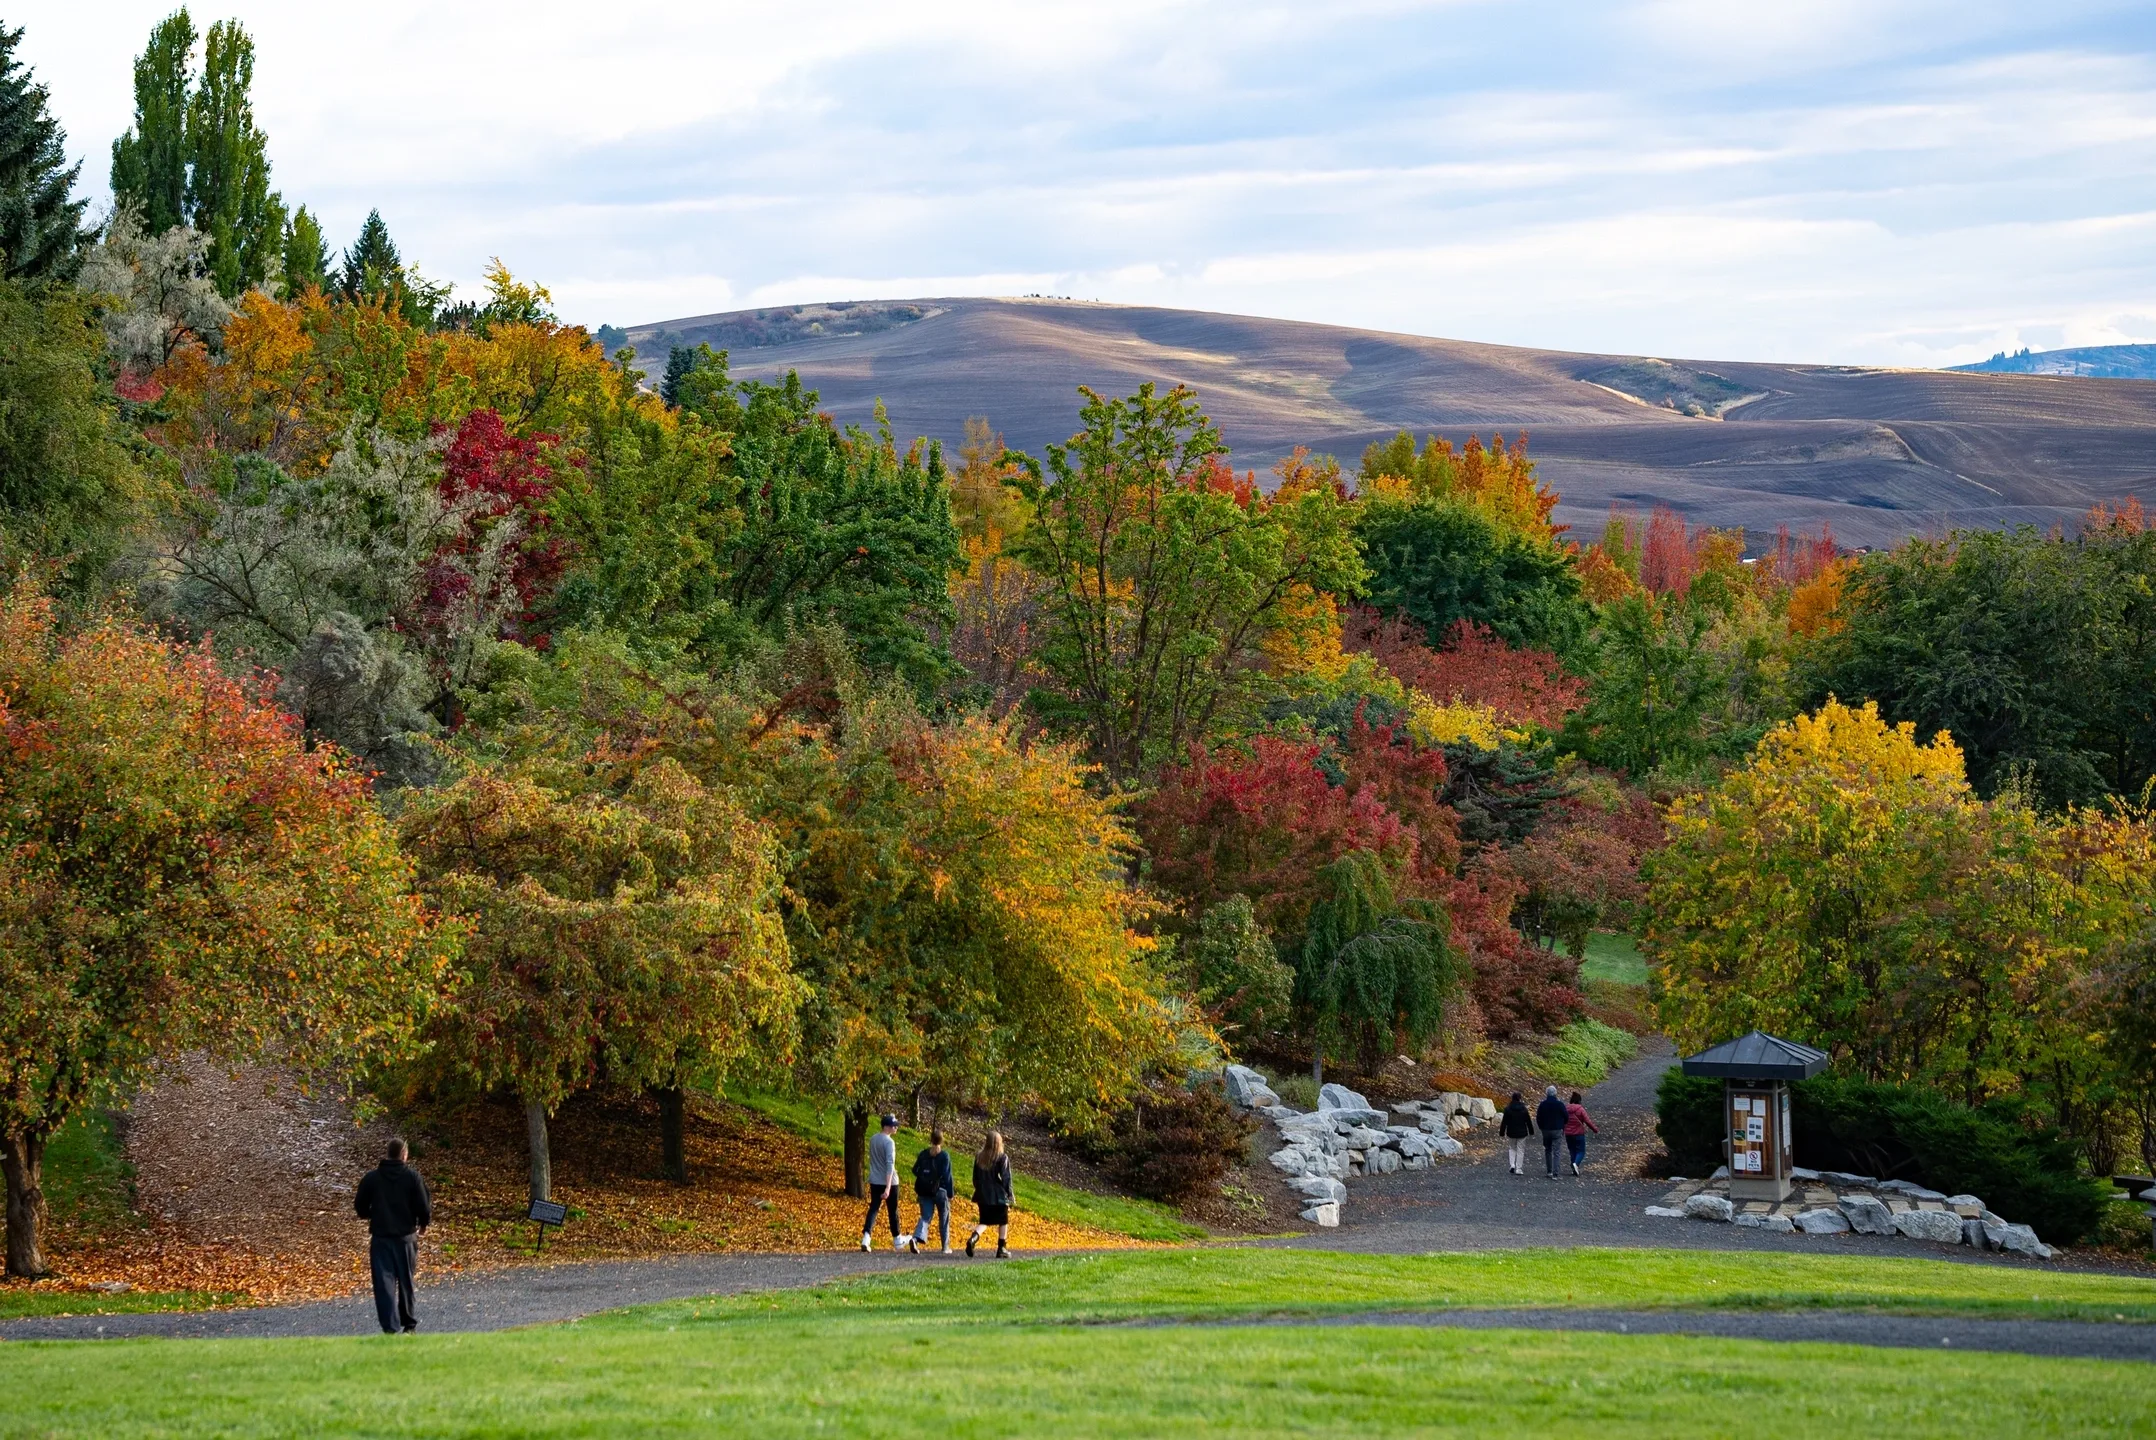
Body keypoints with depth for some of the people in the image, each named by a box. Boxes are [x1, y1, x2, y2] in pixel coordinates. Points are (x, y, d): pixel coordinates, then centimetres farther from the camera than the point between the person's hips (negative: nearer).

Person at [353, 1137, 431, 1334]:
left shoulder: (371, 1178, -3)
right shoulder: (412, 1177, -8)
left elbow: (360, 1207, 4)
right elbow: (423, 1207, -9)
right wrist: (424, 1222, 13)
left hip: (380, 1238, 0)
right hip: (405, 1237, 0)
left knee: (384, 1282, -1)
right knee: (406, 1281, 15)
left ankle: (390, 1327, -11)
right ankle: (409, 1323, 27)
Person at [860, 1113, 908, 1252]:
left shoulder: (872, 1139, 5)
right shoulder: (889, 1142, -18)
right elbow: (890, 1164, -24)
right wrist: (888, 1187, -28)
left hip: (874, 1181, 5)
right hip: (889, 1182, -5)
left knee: (873, 1209, 2)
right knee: (893, 1210, 10)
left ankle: (866, 1237, -16)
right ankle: (897, 1240, 24)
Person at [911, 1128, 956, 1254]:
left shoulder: (923, 1154, 1)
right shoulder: (944, 1156, -10)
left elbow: (915, 1171, 5)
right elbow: (947, 1176, -12)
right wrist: (950, 1193, -6)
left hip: (924, 1192, 3)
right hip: (941, 1192, -3)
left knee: (925, 1217, 5)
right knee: (944, 1219, 13)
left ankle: (916, 1238, -21)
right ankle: (945, 1246, 19)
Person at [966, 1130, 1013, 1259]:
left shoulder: (979, 1157, 4)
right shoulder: (1003, 1158, -10)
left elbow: (975, 1178, 10)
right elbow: (1006, 1179, -10)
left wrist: (979, 1193, 19)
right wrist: (1009, 1196, -3)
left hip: (983, 1196, 4)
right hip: (999, 1197, -4)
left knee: (984, 1221, 12)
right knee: (1003, 1222, 11)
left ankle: (973, 1238, -16)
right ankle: (1002, 1249, 13)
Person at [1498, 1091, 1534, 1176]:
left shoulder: (1508, 1109, -8)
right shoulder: (1524, 1109, -6)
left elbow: (1504, 1122, -6)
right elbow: (1529, 1121, 1)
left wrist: (1501, 1133, 2)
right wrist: (1531, 1132, 11)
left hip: (1511, 1133, 0)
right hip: (1522, 1133, 0)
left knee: (1512, 1148, 19)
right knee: (1520, 1151, 7)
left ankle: (1512, 1164, 1)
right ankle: (1519, 1169, 5)